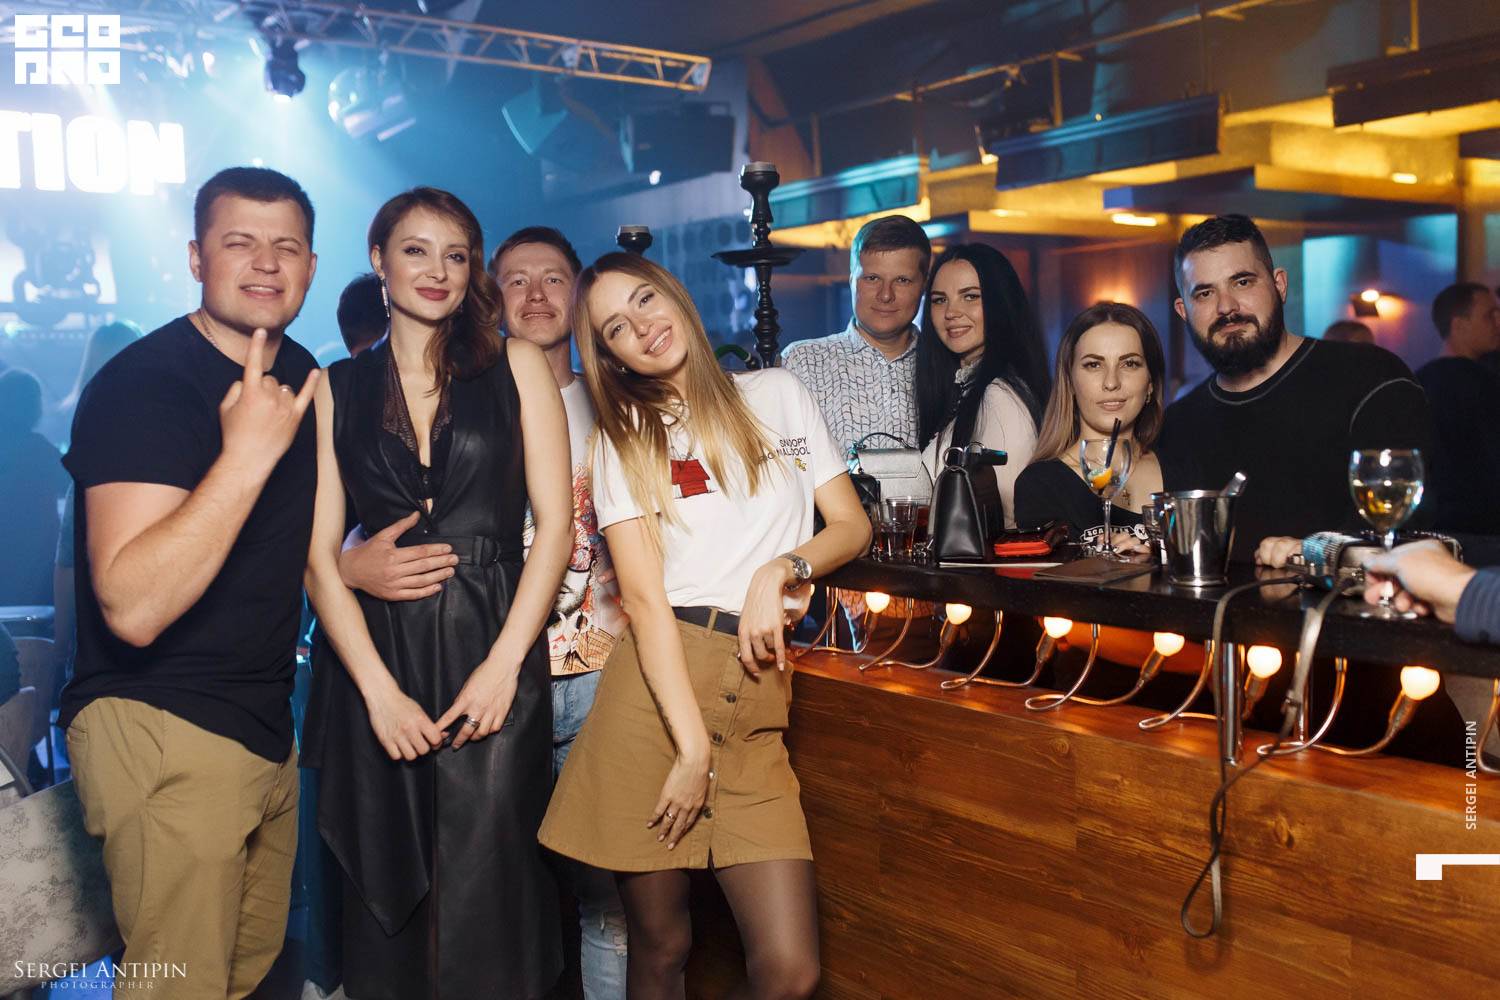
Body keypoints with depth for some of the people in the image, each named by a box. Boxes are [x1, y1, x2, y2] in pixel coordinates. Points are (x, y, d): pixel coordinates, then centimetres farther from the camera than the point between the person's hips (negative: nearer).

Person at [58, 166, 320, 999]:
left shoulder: (300, 378, 8)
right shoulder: (143, 385, -18)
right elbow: (133, 606, -30)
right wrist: (246, 454, -33)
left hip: (266, 726, 8)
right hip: (161, 729, -8)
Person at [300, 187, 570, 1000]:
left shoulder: (515, 367, 8)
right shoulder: (337, 389, 10)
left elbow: (555, 523, 2)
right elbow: (319, 553, 3)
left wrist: (503, 664, -9)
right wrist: (379, 689, -8)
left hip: (494, 651, -1)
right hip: (375, 653, 1)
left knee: (486, 895, -4)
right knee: (386, 889, 7)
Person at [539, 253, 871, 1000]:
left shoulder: (778, 396, 15)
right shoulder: (623, 440, 8)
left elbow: (853, 525, 16)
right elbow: (643, 594, -4)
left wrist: (782, 569, -6)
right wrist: (692, 748, -13)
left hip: (755, 696, 2)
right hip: (654, 686, -1)